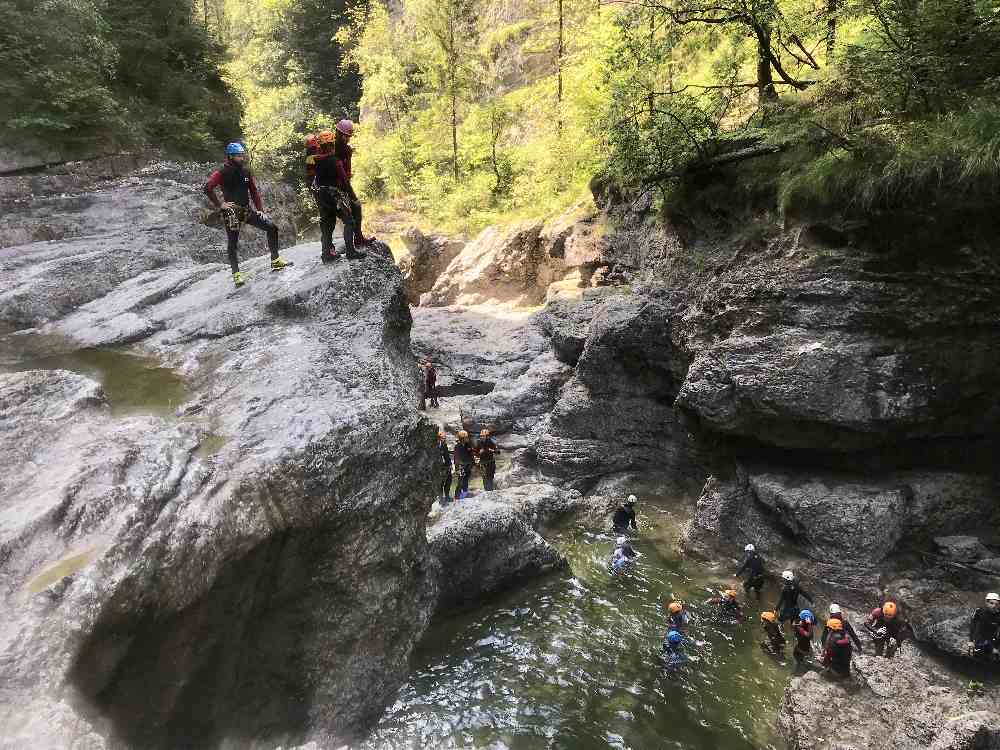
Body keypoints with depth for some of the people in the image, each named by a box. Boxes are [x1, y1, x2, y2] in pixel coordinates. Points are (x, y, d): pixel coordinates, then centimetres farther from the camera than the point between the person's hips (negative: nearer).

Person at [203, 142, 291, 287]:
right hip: (231, 211, -5)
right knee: (233, 244, -3)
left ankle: (275, 261, 2)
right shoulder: (222, 172, -9)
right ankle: (236, 274, 3)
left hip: (247, 210, 5)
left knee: (272, 227, -4)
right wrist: (219, 204, -15)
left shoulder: (246, 171, 8)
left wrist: (260, 209, 7)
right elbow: (207, 188, -16)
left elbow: (254, 191, 15)